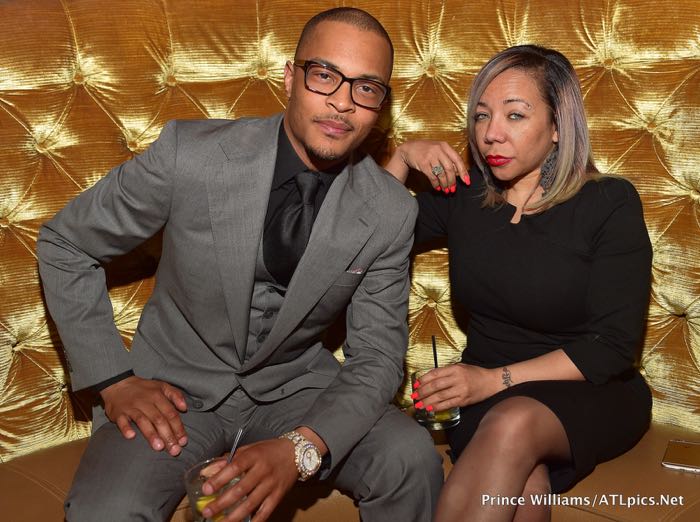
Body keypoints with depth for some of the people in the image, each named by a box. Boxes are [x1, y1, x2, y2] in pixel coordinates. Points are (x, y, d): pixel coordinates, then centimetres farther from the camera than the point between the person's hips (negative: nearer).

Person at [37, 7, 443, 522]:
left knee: (413, 460, -22)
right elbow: (64, 244, -4)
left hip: (296, 384, 2)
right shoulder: (188, 155, -18)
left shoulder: (391, 214, -12)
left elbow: (377, 356, -8)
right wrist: (113, 378, -10)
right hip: (178, 388, -1)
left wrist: (302, 449, -26)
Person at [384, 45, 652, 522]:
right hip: (485, 392, 2)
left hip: (591, 393, -1)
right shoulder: (463, 194, 3)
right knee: (522, 483, -34)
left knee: (513, 424, -36)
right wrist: (403, 156, -4)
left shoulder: (609, 204, -8)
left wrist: (498, 379, -20)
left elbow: (615, 346, -11)